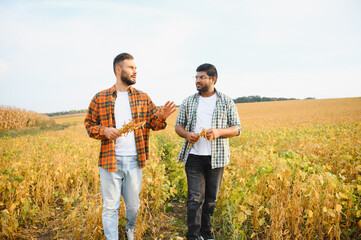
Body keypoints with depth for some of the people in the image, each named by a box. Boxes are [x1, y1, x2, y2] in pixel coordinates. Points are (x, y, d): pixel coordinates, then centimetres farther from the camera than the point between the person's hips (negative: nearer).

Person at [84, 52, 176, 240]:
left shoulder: (143, 98, 6)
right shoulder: (100, 98, 1)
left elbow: (152, 124, 6)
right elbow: (89, 124, 6)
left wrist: (161, 117, -17)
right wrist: (104, 131, -15)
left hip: (134, 161, 2)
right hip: (110, 161, -2)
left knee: (133, 204, 17)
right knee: (110, 207, 7)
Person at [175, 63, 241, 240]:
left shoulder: (227, 102, 4)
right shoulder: (188, 102, 8)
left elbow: (237, 129, 4)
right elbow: (178, 126, 13)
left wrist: (219, 132, -16)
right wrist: (187, 134, -10)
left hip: (216, 157, 0)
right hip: (194, 156, 0)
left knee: (211, 198, 10)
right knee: (195, 197, -3)